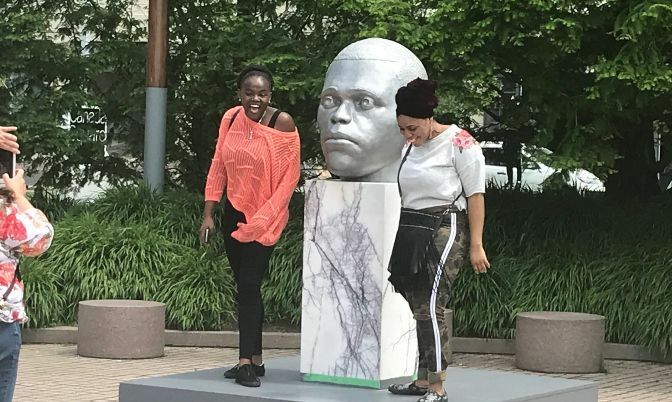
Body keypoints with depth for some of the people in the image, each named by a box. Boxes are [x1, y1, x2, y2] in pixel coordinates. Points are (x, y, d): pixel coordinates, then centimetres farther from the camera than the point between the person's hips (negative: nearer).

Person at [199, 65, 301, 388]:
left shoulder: (282, 122, -14)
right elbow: (218, 167, 5)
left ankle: (246, 362, -12)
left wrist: (265, 215, -17)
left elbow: (291, 174, -13)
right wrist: (208, 213, 1)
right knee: (245, 286, 10)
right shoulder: (231, 118, 1)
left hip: (266, 217, -6)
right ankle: (255, 359, 18)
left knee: (249, 285, -13)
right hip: (235, 212, 6)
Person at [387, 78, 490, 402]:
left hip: (444, 230, -7)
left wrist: (476, 245, -12)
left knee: (431, 306, -15)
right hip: (411, 235, 7)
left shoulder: (459, 143, -7)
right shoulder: (409, 147, 15)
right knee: (415, 309, 7)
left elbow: (475, 196, -8)